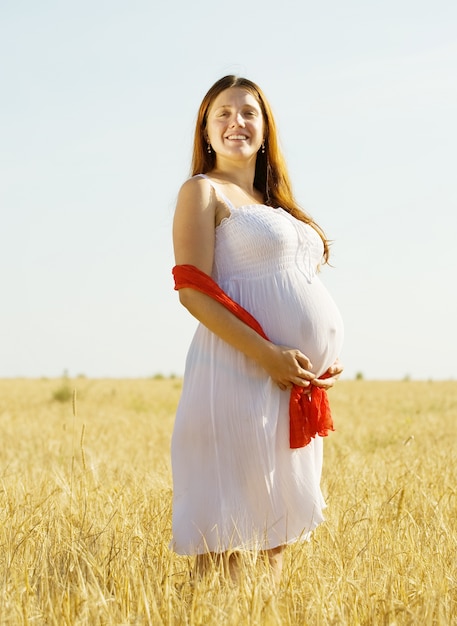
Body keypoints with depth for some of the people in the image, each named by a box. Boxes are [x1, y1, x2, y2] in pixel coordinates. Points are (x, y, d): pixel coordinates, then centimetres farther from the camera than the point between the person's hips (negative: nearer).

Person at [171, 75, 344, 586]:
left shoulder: (273, 202, 22)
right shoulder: (203, 191, -1)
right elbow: (194, 293, -12)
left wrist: (330, 357, 8)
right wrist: (268, 355, -20)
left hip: (300, 384, 8)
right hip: (241, 372, -8)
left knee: (280, 519, 12)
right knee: (225, 525, -6)